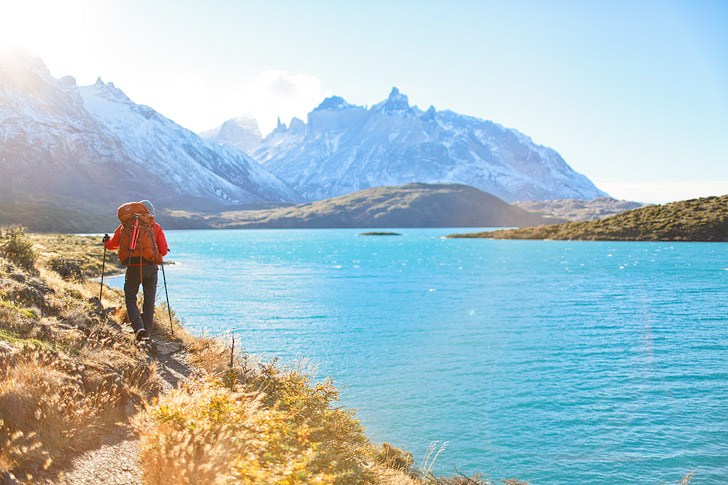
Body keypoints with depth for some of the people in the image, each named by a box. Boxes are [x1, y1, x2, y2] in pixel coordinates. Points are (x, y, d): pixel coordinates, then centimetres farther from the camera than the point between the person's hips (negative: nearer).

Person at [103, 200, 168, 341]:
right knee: (149, 299, 12)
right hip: (151, 267, 1)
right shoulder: (156, 227, 6)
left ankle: (138, 326, -8)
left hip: (133, 267, -1)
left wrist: (106, 241, 38)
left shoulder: (127, 225, 6)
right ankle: (147, 330, 15)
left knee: (130, 298, 11)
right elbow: (163, 251, 2)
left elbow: (112, 244, 15)